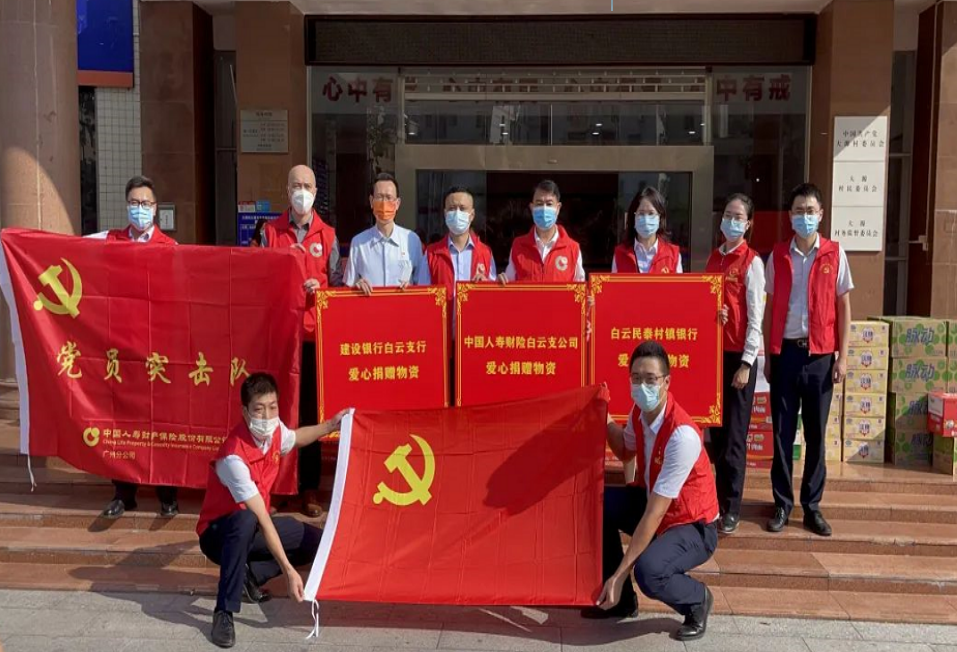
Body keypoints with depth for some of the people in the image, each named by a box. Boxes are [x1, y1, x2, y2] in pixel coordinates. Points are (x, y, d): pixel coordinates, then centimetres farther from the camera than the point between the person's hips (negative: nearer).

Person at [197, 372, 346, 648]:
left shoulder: (275, 431, -11)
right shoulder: (234, 457, -34)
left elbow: (294, 438, 19)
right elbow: (262, 519, -37)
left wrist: (330, 426, 13)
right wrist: (288, 570, -38)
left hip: (252, 530, 7)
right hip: (219, 533, -7)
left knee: (318, 541, -1)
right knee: (246, 521, -41)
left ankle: (250, 575, 6)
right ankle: (224, 612, -29)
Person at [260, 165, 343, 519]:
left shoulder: (327, 234, 8)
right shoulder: (271, 231, 8)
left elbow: (337, 283, 9)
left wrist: (319, 289, -10)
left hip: (315, 331, 0)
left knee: (312, 409, 3)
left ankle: (309, 487, 10)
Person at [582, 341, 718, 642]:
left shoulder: (682, 435, -33)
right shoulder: (640, 411, -8)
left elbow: (655, 513, -32)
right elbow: (626, 452, 17)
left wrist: (619, 574, -30)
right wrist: (606, 420, -3)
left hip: (692, 526, -8)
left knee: (648, 571, -34)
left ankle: (697, 600, 3)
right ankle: (619, 599, 7)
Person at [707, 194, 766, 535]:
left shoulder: (752, 262, -7)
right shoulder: (714, 258, 12)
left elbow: (756, 316, -10)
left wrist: (746, 363, -14)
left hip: (739, 354, -6)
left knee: (733, 433, -2)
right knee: (715, 429, 11)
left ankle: (731, 509, 6)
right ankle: (717, 497, 21)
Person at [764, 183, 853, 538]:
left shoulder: (834, 254, 1)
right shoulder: (778, 255, 5)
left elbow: (843, 307, 3)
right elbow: (770, 308, 8)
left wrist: (842, 356, -2)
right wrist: (768, 355, 5)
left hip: (820, 354, -1)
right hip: (785, 352, 1)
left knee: (816, 432, 6)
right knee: (782, 431, 4)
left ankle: (812, 505, 16)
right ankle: (783, 503, 14)